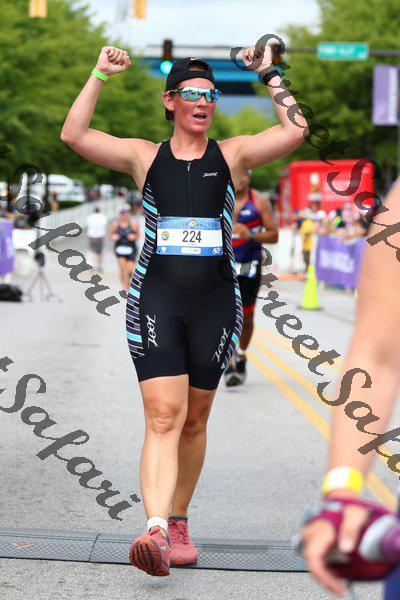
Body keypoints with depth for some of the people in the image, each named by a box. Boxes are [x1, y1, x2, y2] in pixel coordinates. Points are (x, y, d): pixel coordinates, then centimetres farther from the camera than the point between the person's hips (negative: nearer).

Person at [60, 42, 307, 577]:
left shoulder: (232, 154, 8)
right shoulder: (144, 156, 7)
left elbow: (296, 131, -4)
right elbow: (74, 135, -2)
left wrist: (269, 75, 0)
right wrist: (100, 76, -4)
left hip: (215, 298, 2)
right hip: (156, 297, -1)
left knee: (194, 421, 10)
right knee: (162, 417, -15)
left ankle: (178, 522, 26)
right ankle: (156, 532, -25)